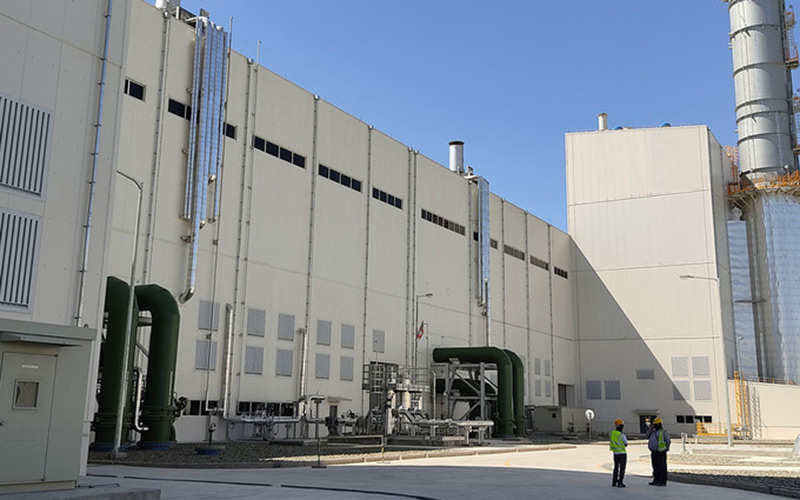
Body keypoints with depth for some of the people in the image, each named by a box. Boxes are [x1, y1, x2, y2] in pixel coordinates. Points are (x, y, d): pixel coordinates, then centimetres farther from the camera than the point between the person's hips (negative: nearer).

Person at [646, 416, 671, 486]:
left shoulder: (663, 432, -5)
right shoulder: (653, 432, 17)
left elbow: (668, 441, -6)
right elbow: (647, 436, 13)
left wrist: (666, 449, -9)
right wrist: (650, 429, 5)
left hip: (661, 452, -8)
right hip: (654, 452, 8)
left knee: (662, 467, -5)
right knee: (655, 467, 11)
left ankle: (663, 482, -2)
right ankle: (656, 481, 18)